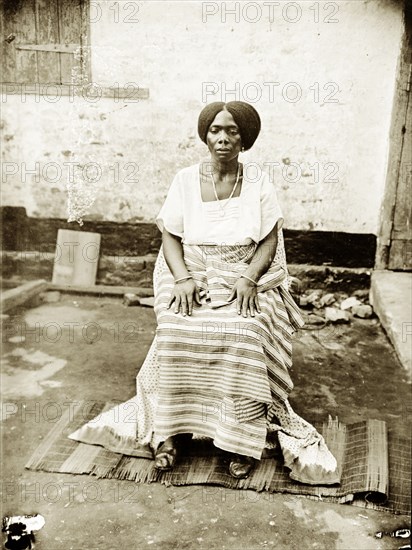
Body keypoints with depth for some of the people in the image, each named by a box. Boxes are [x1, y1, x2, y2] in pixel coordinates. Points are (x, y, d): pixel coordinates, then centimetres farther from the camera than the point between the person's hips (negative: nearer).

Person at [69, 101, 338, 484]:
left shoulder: (259, 184, 7)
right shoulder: (185, 180, 7)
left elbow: (270, 240, 2)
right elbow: (170, 237, 3)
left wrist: (248, 278, -16)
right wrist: (183, 278, -15)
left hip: (245, 277, 0)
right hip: (192, 274, 1)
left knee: (244, 333, -31)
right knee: (176, 331, -29)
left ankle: (242, 440, -18)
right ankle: (170, 430, -13)